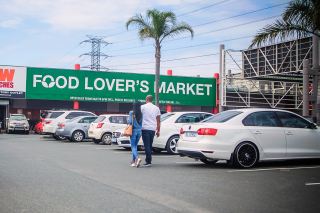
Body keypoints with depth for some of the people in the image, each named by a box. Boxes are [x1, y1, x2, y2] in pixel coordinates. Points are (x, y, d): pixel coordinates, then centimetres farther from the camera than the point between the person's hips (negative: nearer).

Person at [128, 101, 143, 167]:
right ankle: (134, 160, 24)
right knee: (135, 145, 18)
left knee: (133, 146, -3)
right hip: (139, 131, 4)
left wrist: (128, 121, 10)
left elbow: (130, 121, -12)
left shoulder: (131, 113, -10)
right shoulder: (142, 113, -1)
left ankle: (137, 158, -27)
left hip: (134, 130, -4)